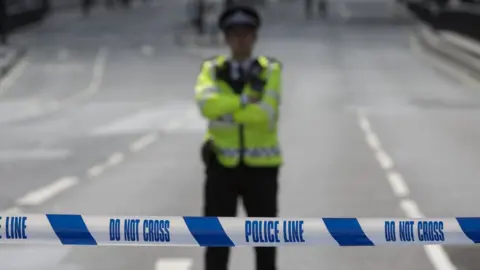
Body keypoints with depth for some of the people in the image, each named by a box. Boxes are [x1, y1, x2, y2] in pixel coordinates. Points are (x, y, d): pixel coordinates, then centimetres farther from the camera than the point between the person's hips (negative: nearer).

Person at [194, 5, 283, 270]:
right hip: (222, 166, 1)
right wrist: (247, 98, -24)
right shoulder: (212, 69, 0)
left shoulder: (270, 71, -3)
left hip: (260, 166, 0)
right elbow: (206, 104, -22)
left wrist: (225, 107, -17)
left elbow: (265, 116, -19)